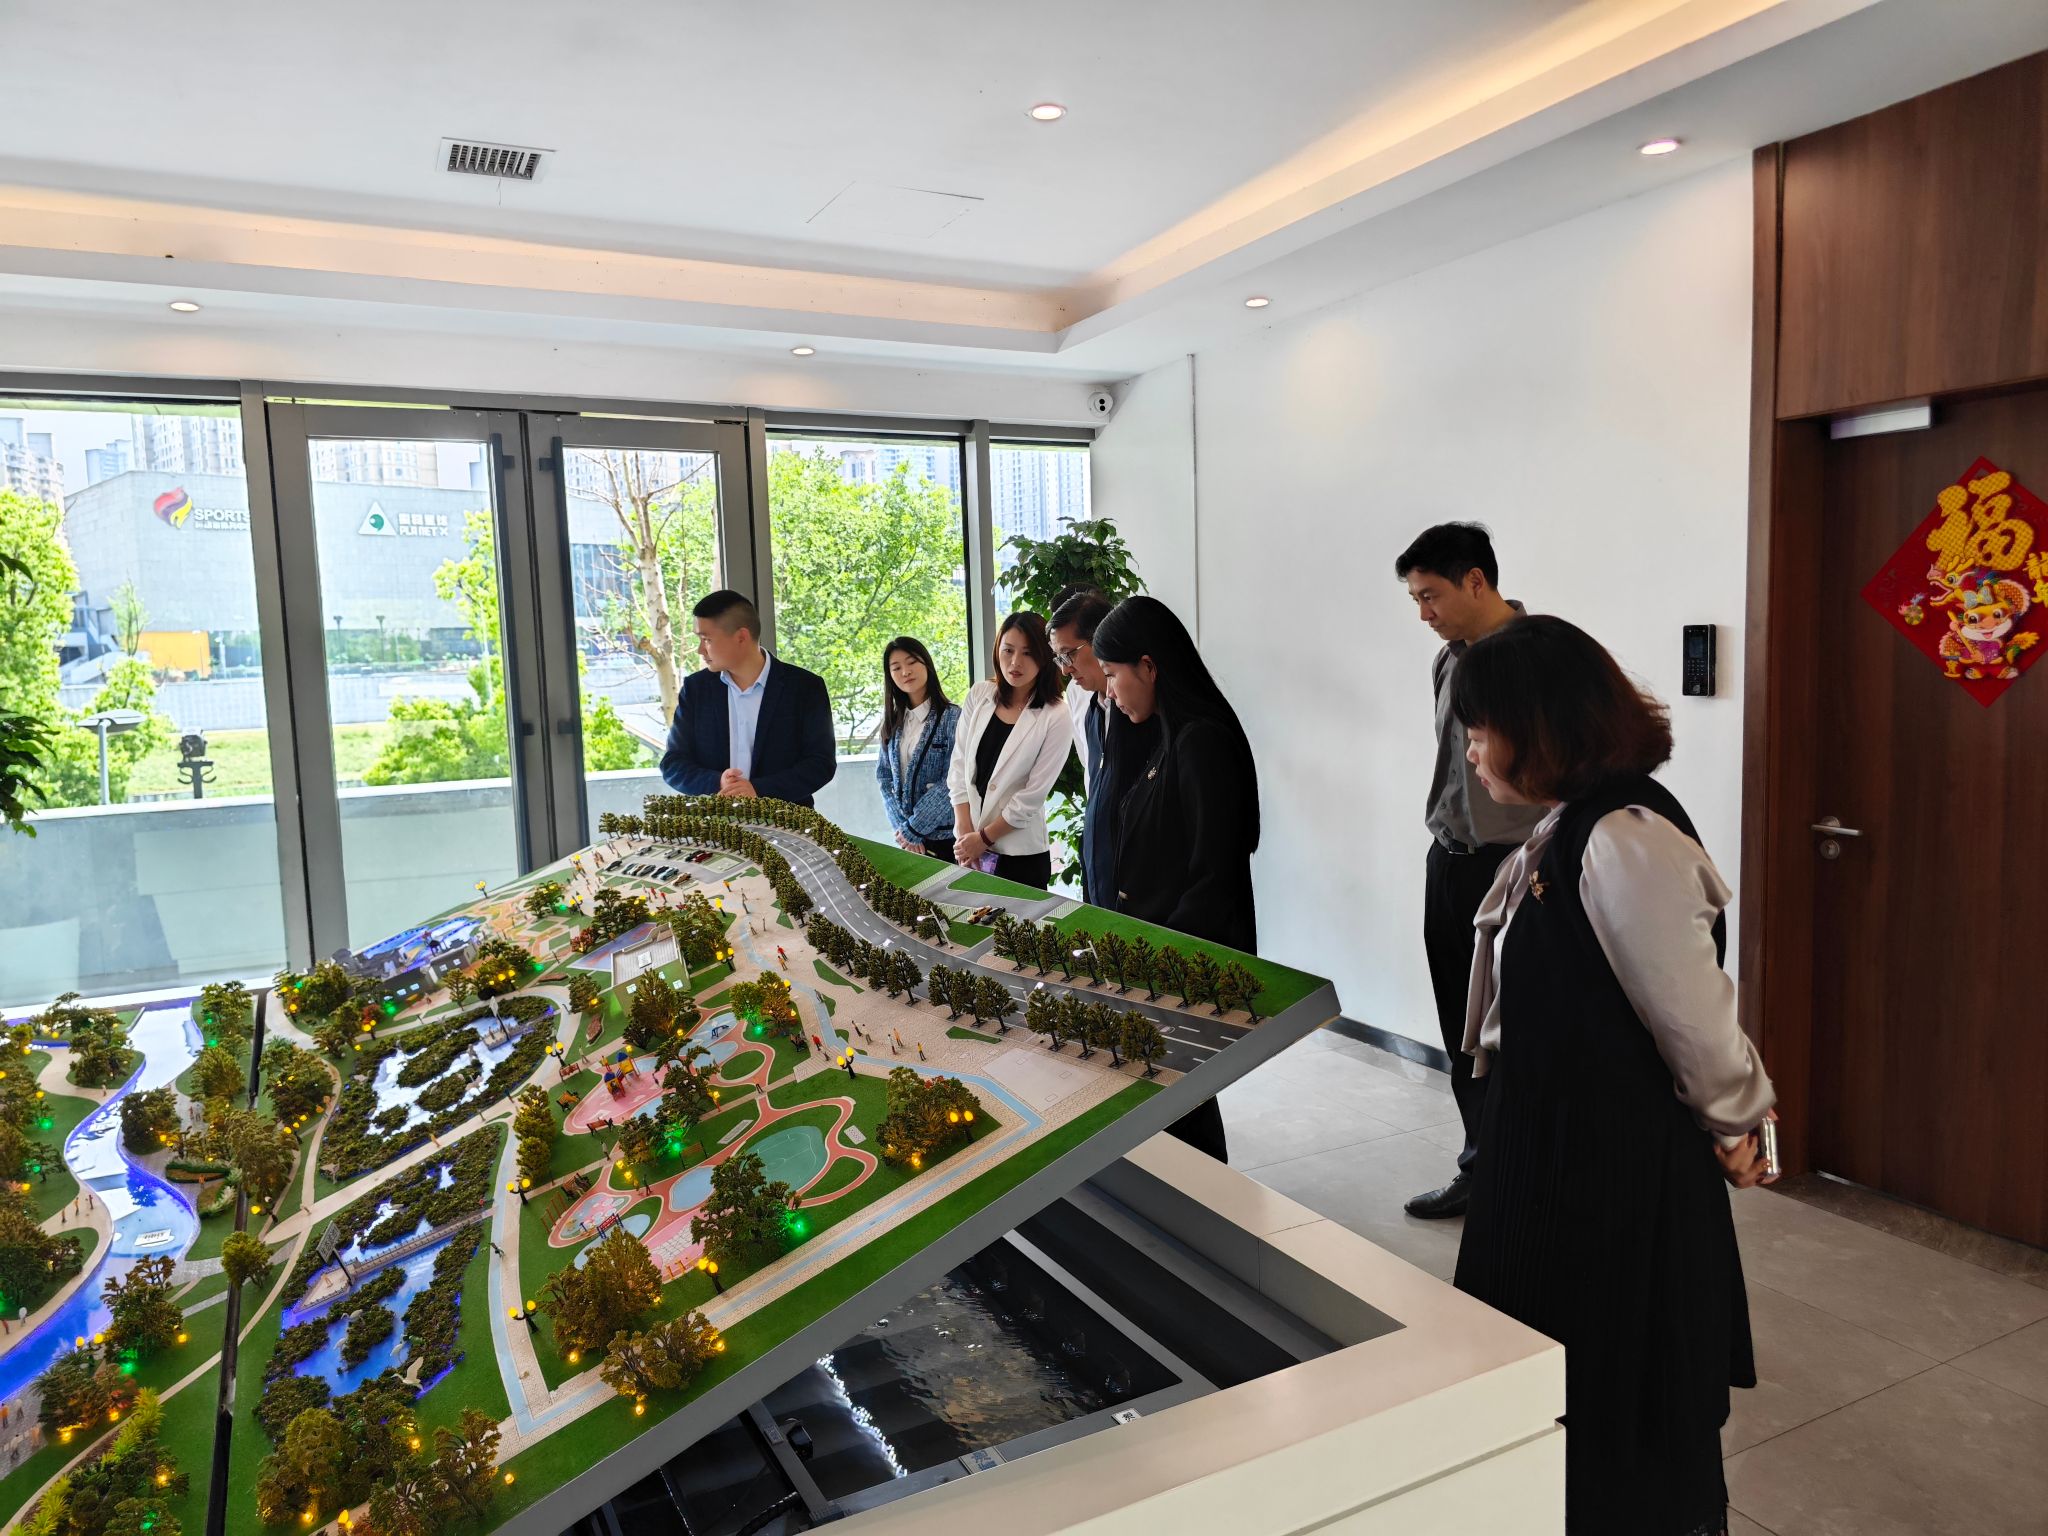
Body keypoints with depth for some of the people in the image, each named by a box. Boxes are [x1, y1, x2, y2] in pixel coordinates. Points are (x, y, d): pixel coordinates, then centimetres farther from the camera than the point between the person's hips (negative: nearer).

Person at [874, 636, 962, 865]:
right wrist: (901, 826, -7)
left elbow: (952, 782, -15)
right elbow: (884, 777, 7)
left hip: (944, 835, -5)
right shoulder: (893, 722, 8)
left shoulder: (952, 717, -9)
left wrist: (913, 829, -14)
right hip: (907, 837, 5)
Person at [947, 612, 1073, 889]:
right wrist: (965, 831, -5)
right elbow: (959, 765, 2)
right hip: (966, 845, 4)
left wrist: (984, 838, -8)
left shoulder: (1055, 719, -11)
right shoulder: (979, 695, 1)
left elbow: (1033, 795, -12)